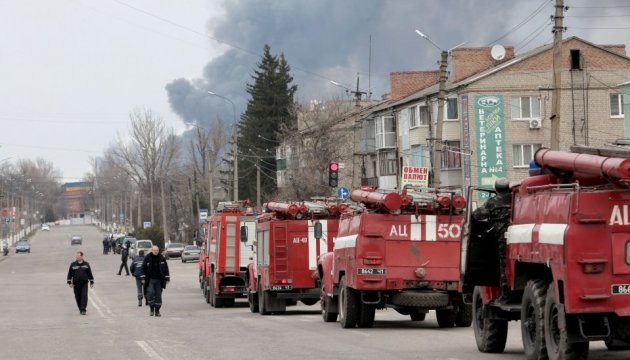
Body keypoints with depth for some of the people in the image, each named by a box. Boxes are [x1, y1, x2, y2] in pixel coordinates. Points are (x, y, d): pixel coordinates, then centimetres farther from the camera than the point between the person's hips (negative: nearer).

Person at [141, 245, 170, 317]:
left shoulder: (162, 258, 4)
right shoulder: (147, 258, 0)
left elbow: (166, 268, 8)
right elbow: (144, 268, 3)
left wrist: (167, 278, 4)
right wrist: (143, 278, -2)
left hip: (159, 280, 2)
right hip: (150, 279, -2)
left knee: (158, 295, 3)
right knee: (150, 293, -15)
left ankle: (157, 311, 10)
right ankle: (152, 309, -1)